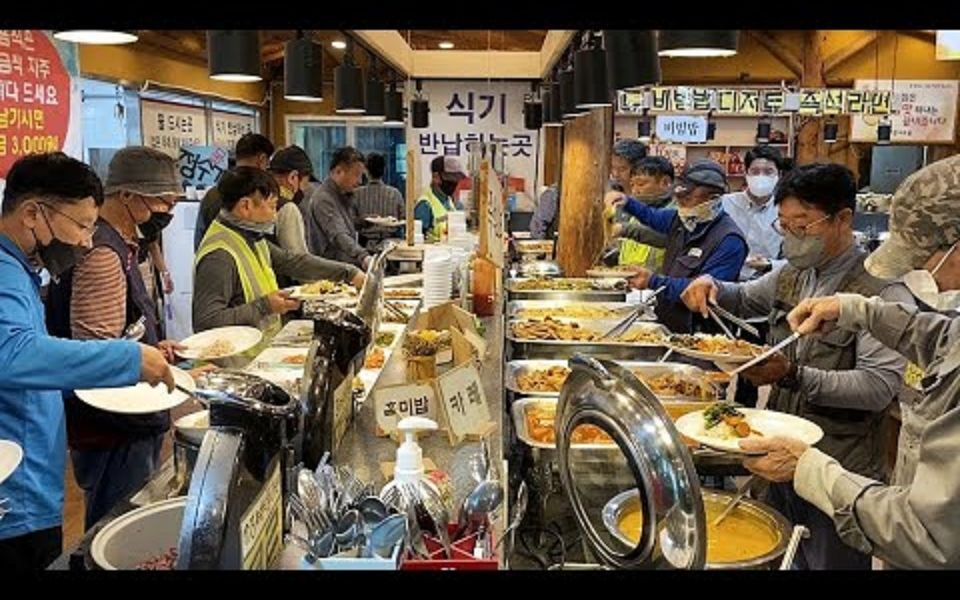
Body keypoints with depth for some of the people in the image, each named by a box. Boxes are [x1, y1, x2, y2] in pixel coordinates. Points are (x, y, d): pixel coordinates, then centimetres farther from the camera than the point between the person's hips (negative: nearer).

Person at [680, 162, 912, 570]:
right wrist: (712, 288, 2)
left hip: (838, 477, -7)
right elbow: (746, 299, 24)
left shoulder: (882, 291, -17)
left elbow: (880, 387, -23)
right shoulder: (792, 274, 6)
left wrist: (793, 376, -33)